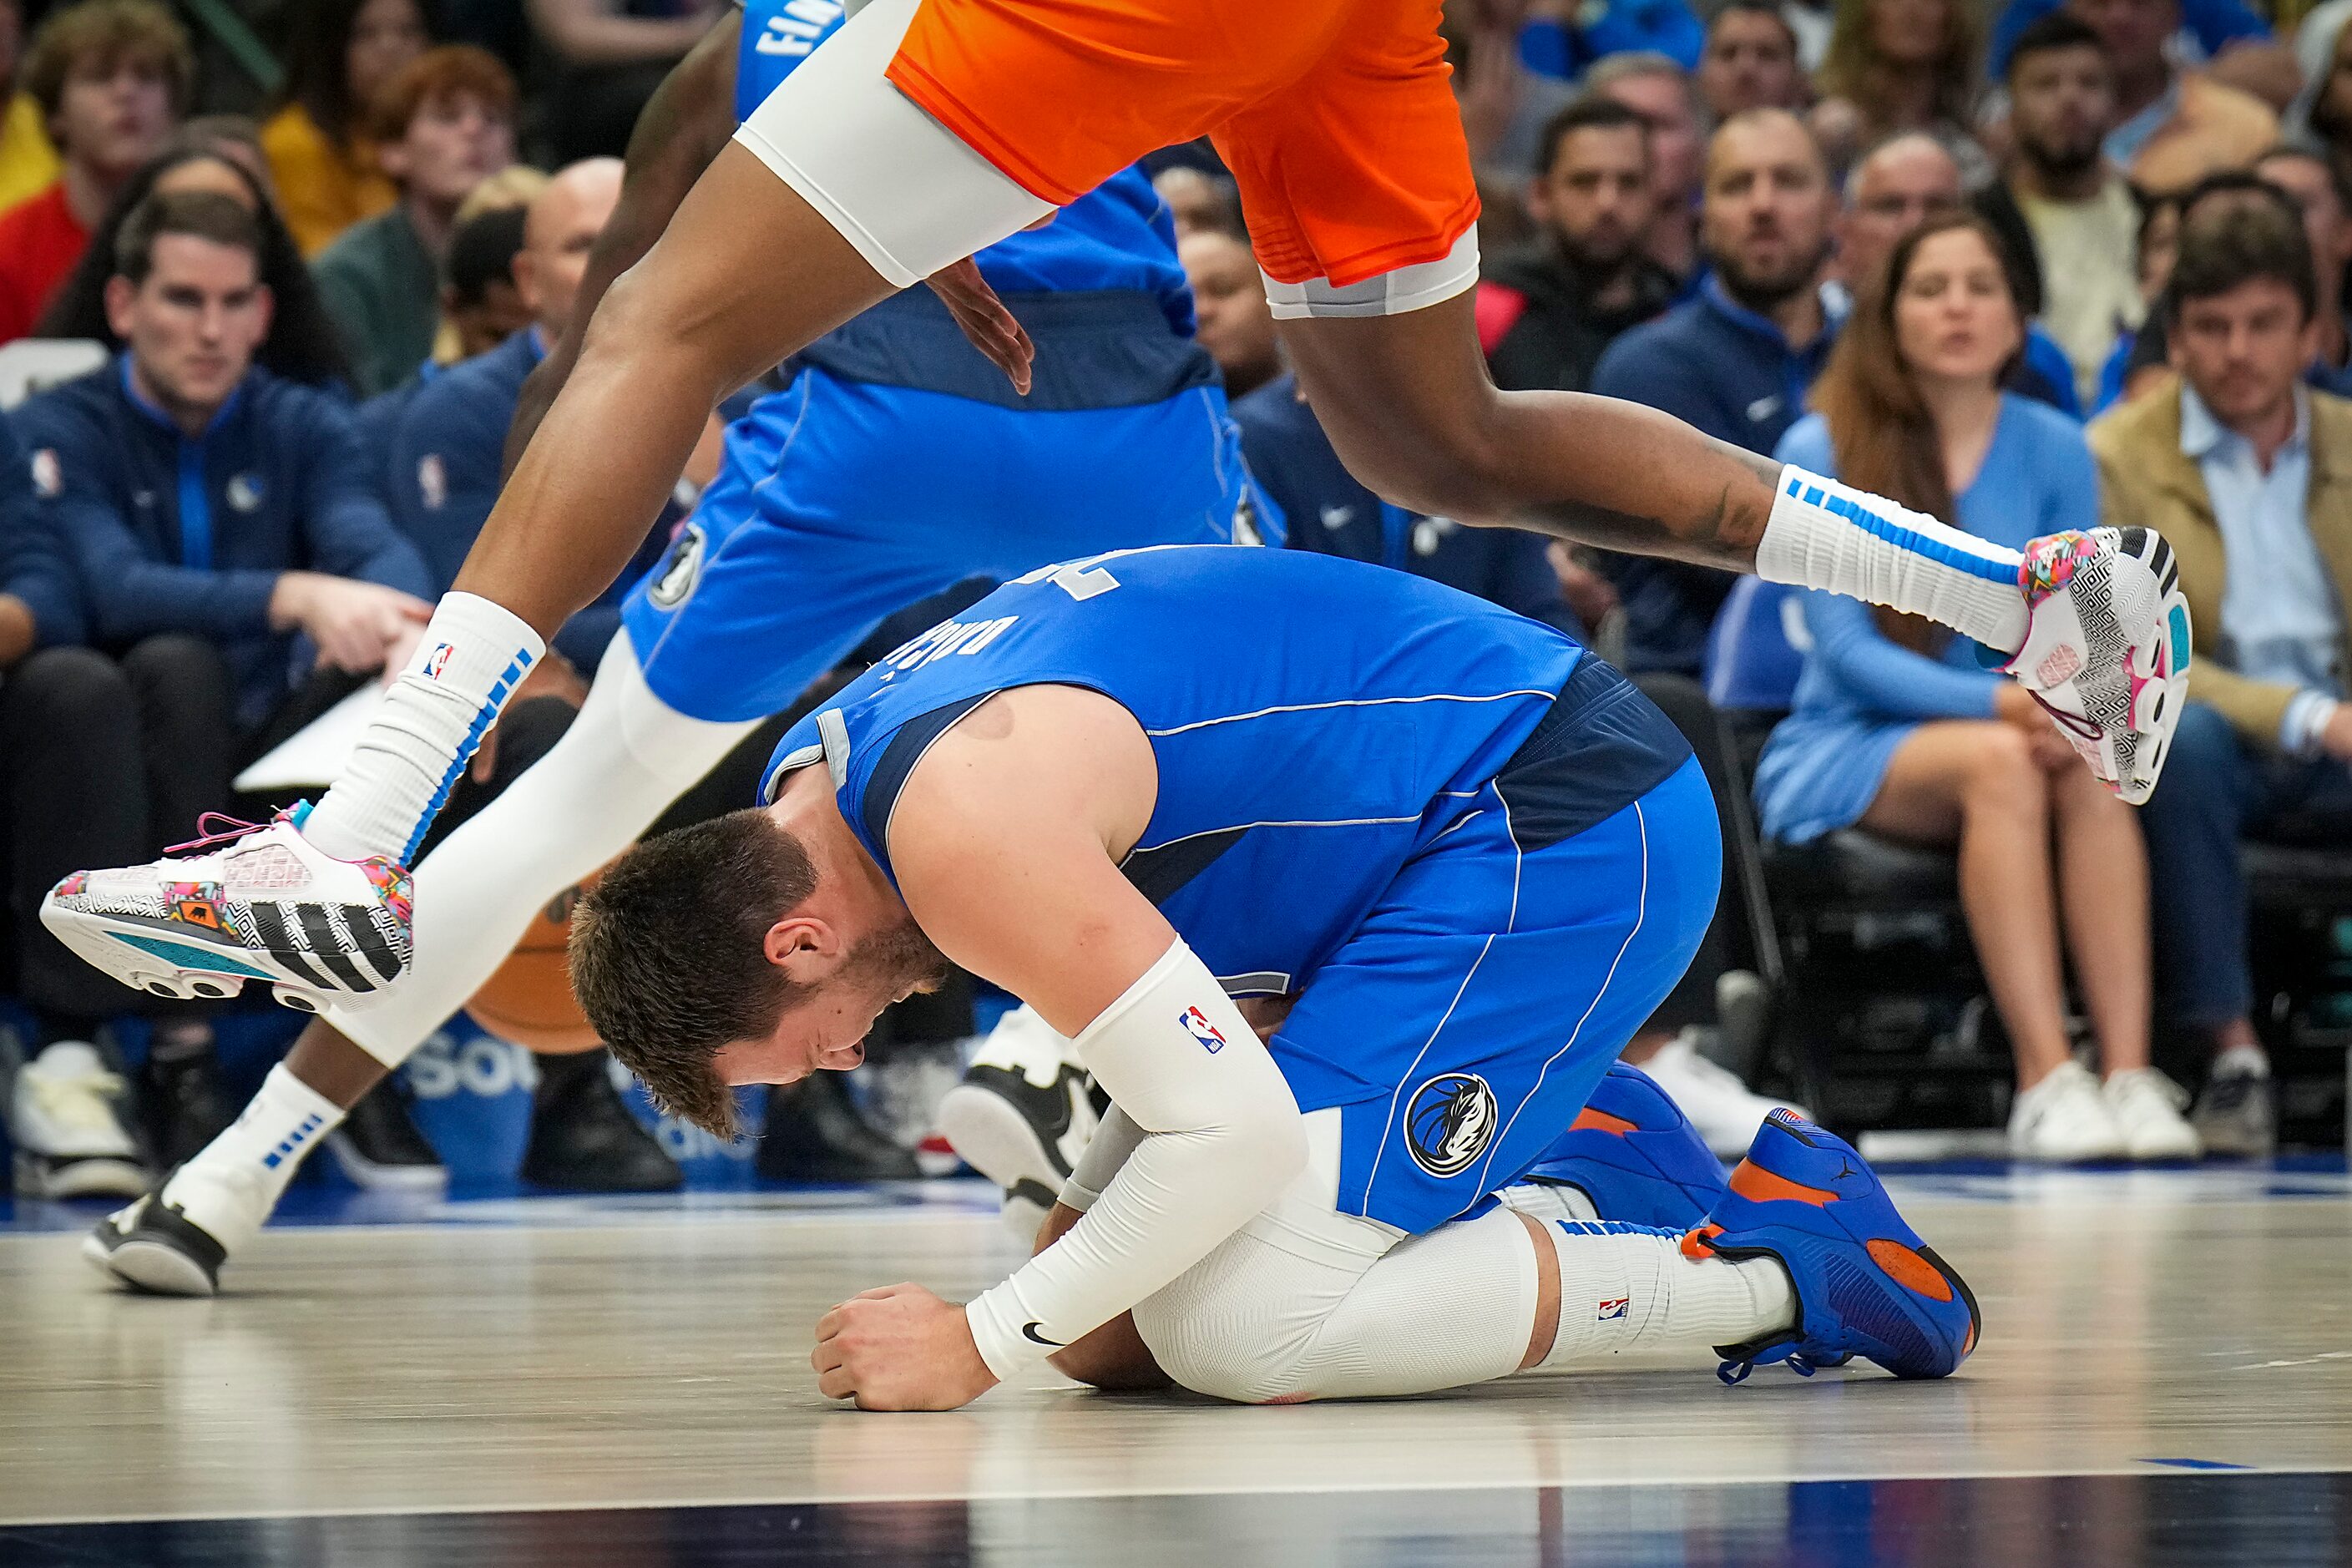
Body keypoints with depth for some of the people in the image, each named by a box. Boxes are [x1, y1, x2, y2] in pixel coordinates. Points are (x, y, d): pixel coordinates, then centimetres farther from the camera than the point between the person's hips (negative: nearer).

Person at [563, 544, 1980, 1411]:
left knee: (1232, 1338, -19)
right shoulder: (816, 777, 5)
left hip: (1570, 822, -10)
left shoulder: (961, 826, -26)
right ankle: (1584, 1197, 13)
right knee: (1101, 1329, 4)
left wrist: (980, 1343, -19)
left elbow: (1235, 1130, -26)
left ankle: (1782, 1260, -8)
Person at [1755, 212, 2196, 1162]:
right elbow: (1846, 648, -10)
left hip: (2012, 739, 3)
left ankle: (2131, 1075, -42)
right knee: (1998, 762, -35)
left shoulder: (2054, 450, 7)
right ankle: (2045, 1084, -43)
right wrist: (2003, 703, -25)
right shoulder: (1822, 450, -3)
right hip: (1847, 748, -3)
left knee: (2093, 776, -32)